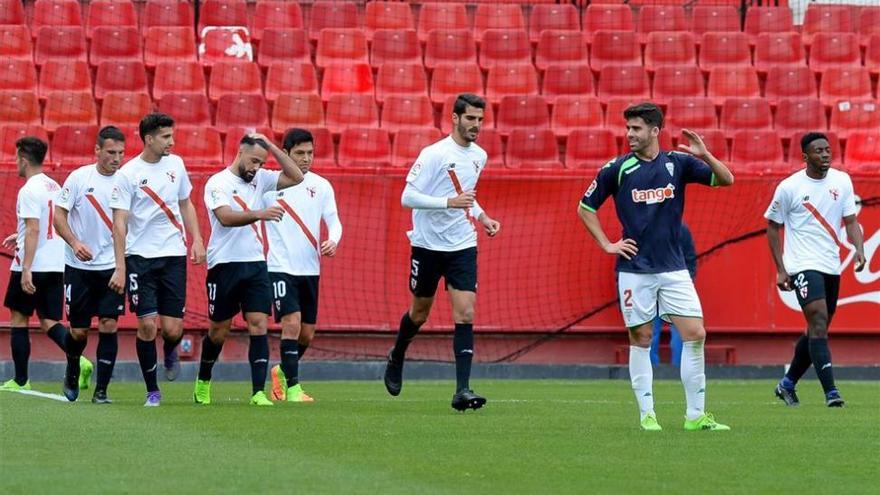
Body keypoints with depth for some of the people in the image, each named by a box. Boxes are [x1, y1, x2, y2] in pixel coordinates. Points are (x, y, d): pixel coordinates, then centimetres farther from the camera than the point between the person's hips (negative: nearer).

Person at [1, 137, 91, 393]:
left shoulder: (29, 191, -14)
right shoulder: (54, 186, 12)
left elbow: (33, 230, -21)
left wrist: (26, 271, -23)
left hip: (33, 265, -7)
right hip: (57, 265, 7)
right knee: (49, 321, 8)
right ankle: (76, 359, -16)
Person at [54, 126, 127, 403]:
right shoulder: (79, 178, -5)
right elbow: (59, 215, -2)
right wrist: (75, 243, -19)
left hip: (112, 266, 1)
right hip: (79, 267, -1)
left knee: (109, 325, -9)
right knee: (78, 330, 5)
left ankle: (101, 390, -2)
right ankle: (72, 377, 33)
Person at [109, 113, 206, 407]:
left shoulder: (175, 164, 6)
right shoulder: (128, 174, -8)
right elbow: (119, 223, -8)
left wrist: (197, 240, 7)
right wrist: (120, 268, -14)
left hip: (173, 255, 3)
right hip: (140, 257, -3)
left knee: (173, 329, -3)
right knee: (147, 325, -7)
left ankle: (170, 353, 34)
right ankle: (152, 391, 8)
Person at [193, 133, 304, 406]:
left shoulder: (259, 179, 9)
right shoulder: (218, 183, -9)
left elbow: (295, 177, 5)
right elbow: (226, 217, -24)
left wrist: (271, 146, -1)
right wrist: (259, 214, -39)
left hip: (255, 264, 4)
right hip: (225, 266, -4)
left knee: (259, 325, -9)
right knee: (219, 331, 8)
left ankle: (258, 392, -12)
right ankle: (203, 382, 32)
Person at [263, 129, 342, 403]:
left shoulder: (321, 186, 6)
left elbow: (333, 220, 6)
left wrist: (333, 240, -15)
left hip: (310, 268, 4)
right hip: (280, 266, -4)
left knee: (307, 334, 9)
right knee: (292, 323, -18)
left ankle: (283, 371, 35)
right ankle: (292, 388, -14)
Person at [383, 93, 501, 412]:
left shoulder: (479, 156, 7)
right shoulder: (434, 154, -14)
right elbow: (408, 197, -18)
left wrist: (482, 217, 9)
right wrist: (449, 202, -28)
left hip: (463, 246, 4)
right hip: (428, 243, -4)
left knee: (465, 314, -10)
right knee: (419, 313, 11)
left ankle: (462, 390, -14)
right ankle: (396, 358, 42)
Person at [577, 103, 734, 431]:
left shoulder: (678, 163, 3)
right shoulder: (617, 169, -1)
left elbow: (726, 179, -1)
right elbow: (585, 208, 7)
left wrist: (704, 155, -17)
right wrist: (607, 245, 0)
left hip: (673, 268, 2)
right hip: (635, 270, -2)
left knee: (695, 334, -5)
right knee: (641, 339, 0)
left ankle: (695, 415, 1)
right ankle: (647, 414, 8)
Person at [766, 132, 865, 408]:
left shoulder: (842, 181, 5)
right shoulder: (789, 187, -6)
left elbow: (850, 220, 6)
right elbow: (773, 227, 2)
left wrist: (859, 248, -15)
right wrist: (780, 269, -4)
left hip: (831, 266, 6)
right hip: (803, 265, -6)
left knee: (817, 331, 13)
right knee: (819, 323, -19)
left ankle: (787, 385, 30)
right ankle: (831, 392, -24)